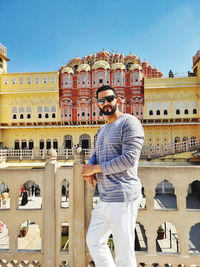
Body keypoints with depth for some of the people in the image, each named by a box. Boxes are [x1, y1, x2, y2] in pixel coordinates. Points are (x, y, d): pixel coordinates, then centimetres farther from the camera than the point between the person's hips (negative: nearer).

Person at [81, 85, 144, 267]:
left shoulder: (129, 122, -10)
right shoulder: (102, 130, 17)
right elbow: (96, 155, 21)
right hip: (104, 199, 9)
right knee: (94, 241, 22)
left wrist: (96, 168, -12)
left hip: (122, 198, -9)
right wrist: (89, 168, -2)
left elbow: (129, 159, -19)